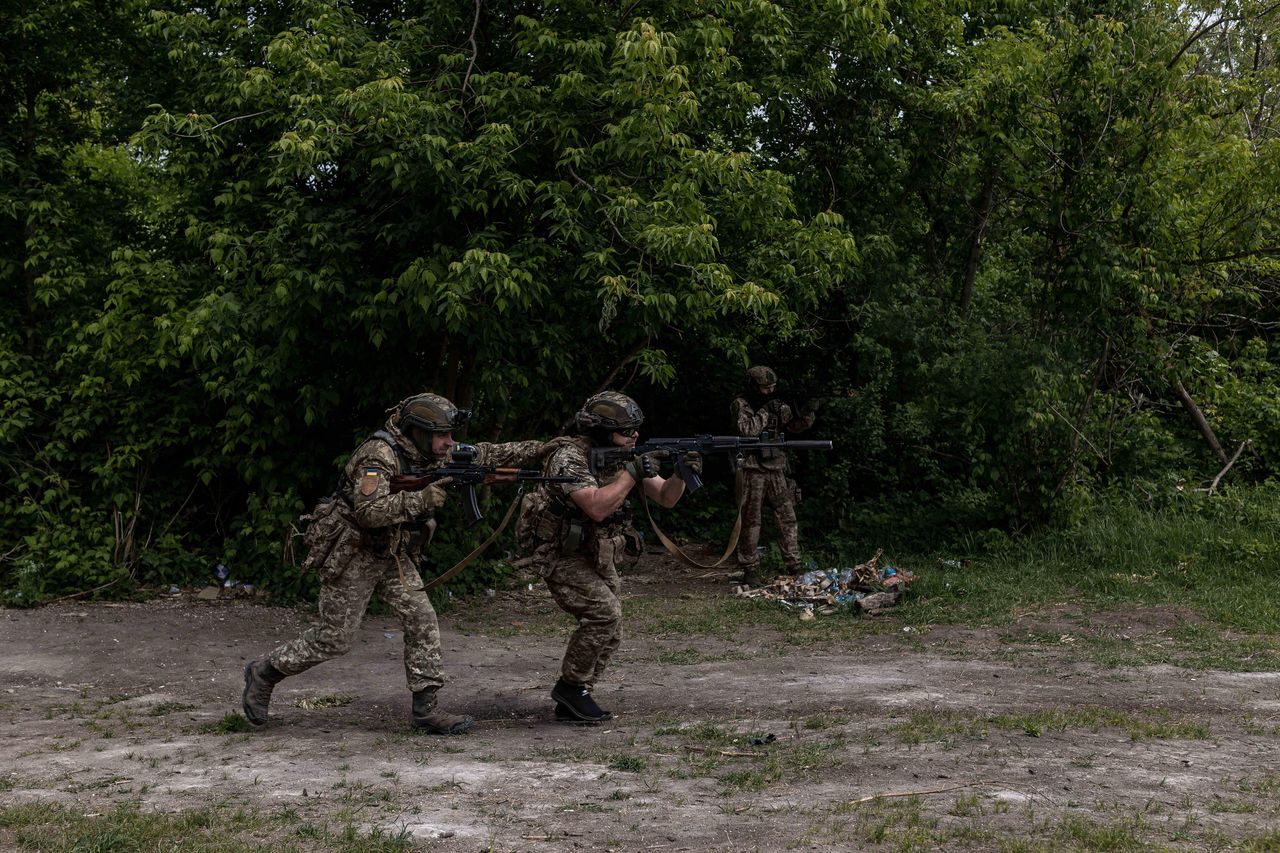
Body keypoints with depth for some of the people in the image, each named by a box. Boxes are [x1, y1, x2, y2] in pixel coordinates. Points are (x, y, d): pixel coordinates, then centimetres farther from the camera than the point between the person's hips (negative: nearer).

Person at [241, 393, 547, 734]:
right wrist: (421, 499, -37)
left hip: (393, 555, 8)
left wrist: (539, 449, 1)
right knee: (332, 639, -2)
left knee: (422, 621, -4)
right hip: (352, 555, -8)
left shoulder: (431, 455, 1)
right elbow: (369, 512, -34)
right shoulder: (379, 455, -24)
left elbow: (484, 454, 7)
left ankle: (425, 708, 1)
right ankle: (264, 672, 18)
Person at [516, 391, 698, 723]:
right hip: (561, 555, -8)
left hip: (598, 557, 8)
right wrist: (632, 472, -28)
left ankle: (570, 702, 15)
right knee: (605, 611, -23)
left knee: (609, 634, 4)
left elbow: (665, 497, 2)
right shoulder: (570, 457, -21)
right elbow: (597, 508, -33)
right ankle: (571, 686, -8)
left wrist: (683, 474, -18)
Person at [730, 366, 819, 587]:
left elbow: (795, 425, 8)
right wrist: (765, 411, -16)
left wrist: (808, 413, -9)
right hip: (752, 470, -5)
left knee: (787, 518, 3)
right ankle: (750, 570, 6)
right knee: (751, 521, 0)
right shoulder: (740, 405, -5)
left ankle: (795, 567, 7)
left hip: (776, 469, 5)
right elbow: (747, 429, -19)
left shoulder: (776, 405, 11)